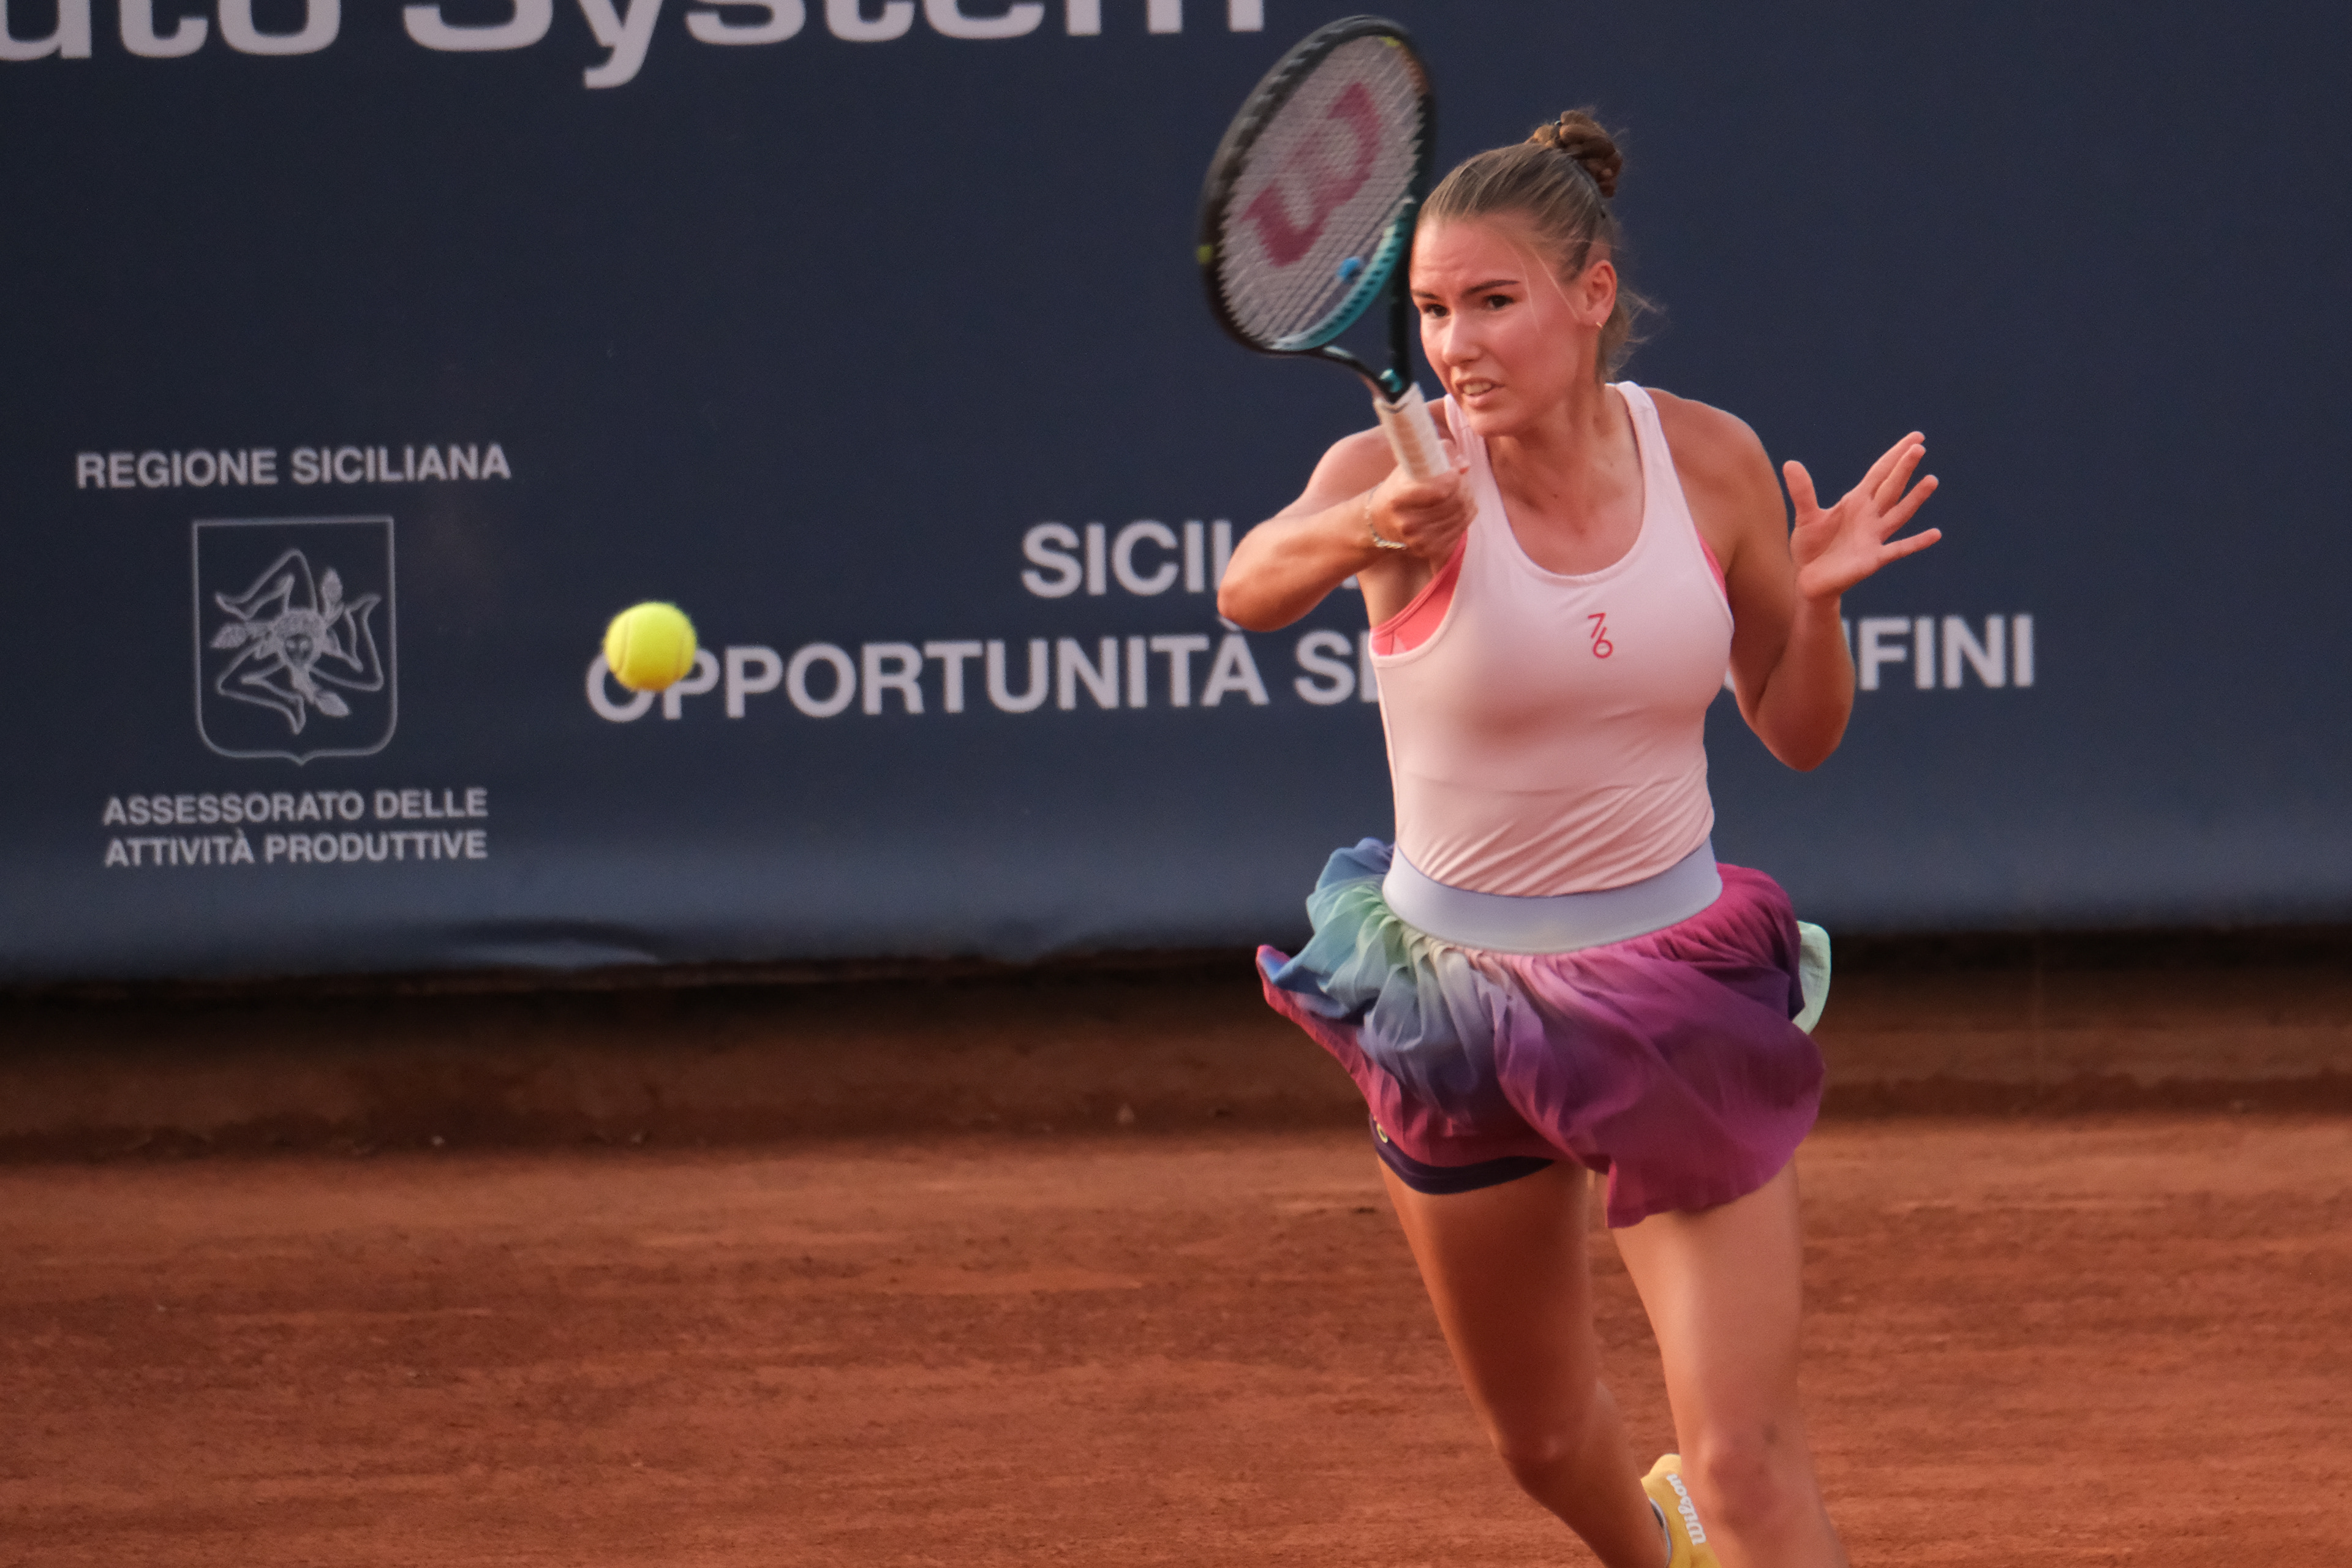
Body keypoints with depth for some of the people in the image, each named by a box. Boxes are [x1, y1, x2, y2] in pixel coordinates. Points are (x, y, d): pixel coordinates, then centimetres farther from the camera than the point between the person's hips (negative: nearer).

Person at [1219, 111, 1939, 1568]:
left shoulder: (1711, 460, -8)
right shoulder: (1404, 476, -17)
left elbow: (1799, 734, 4)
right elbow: (1251, 589, -39)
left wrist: (1817, 600, -17)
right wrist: (1354, 533, -60)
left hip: (1680, 984, 0)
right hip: (1459, 995, 0)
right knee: (1545, 1440, 18)